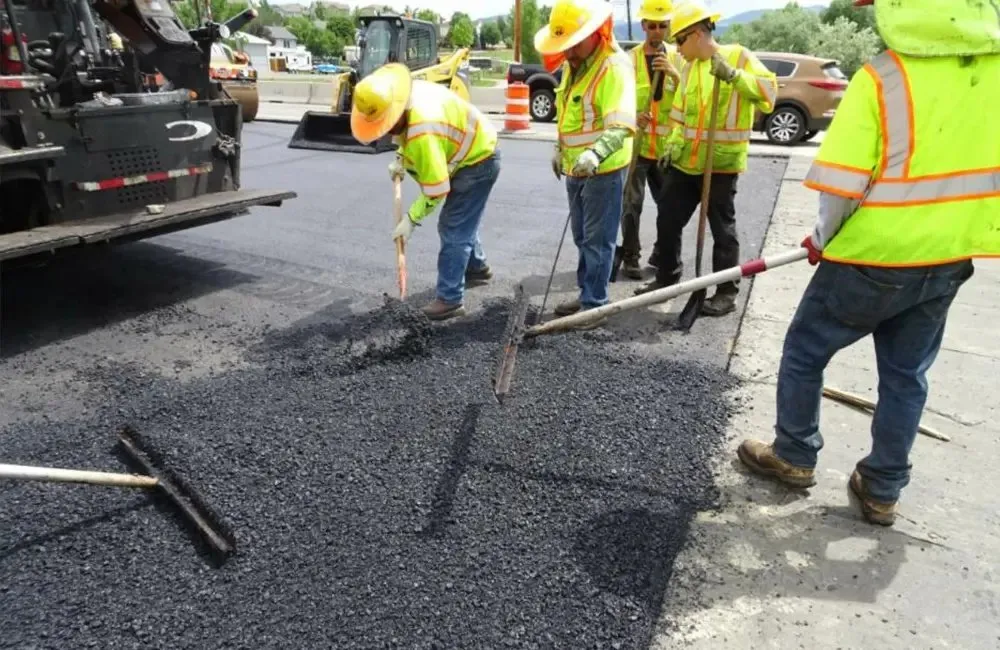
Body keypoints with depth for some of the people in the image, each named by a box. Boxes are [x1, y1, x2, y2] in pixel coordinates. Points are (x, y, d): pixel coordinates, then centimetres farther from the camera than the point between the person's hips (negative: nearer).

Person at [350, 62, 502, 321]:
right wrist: (400, 159, 2)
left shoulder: (423, 133, -37)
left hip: (477, 162, -10)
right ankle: (476, 268, 42)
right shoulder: (405, 94, -10)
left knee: (453, 231, -9)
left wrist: (411, 220, -21)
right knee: (460, 223, 22)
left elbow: (436, 188, -31)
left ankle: (450, 300, -3)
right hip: (472, 153, 10)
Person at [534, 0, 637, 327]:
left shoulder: (614, 66, -20)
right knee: (582, 238, 17)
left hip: (604, 170, -9)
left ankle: (595, 304, 6)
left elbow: (621, 125, -33)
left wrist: (596, 153, -48)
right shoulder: (572, 64, 9)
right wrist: (560, 149, 23)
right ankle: (586, 295, 30)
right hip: (575, 168, 9)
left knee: (598, 240, -3)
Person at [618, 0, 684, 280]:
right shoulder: (630, 59, -1)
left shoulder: (677, 57, 7)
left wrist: (673, 73, -20)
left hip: (667, 144, 3)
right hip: (635, 141, -3)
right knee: (632, 202, -5)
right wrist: (632, 116, -23)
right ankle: (630, 257, 6)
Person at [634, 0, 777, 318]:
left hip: (722, 163, -6)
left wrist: (733, 75, -27)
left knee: (722, 229, 1)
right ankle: (667, 277, 26)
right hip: (685, 161, 7)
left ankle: (726, 292, 12)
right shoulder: (689, 67, 13)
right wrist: (674, 145, 10)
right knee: (667, 220, 10)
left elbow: (768, 91, -16)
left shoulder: (738, 56, -6)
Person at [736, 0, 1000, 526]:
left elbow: (842, 182, -17)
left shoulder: (882, 76, -16)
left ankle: (793, 457, 28)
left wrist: (824, 239, 1)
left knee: (804, 351, 14)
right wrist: (949, 226, 19)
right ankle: (882, 490, 27)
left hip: (873, 256, -6)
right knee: (907, 375, 16)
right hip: (949, 258, 6)